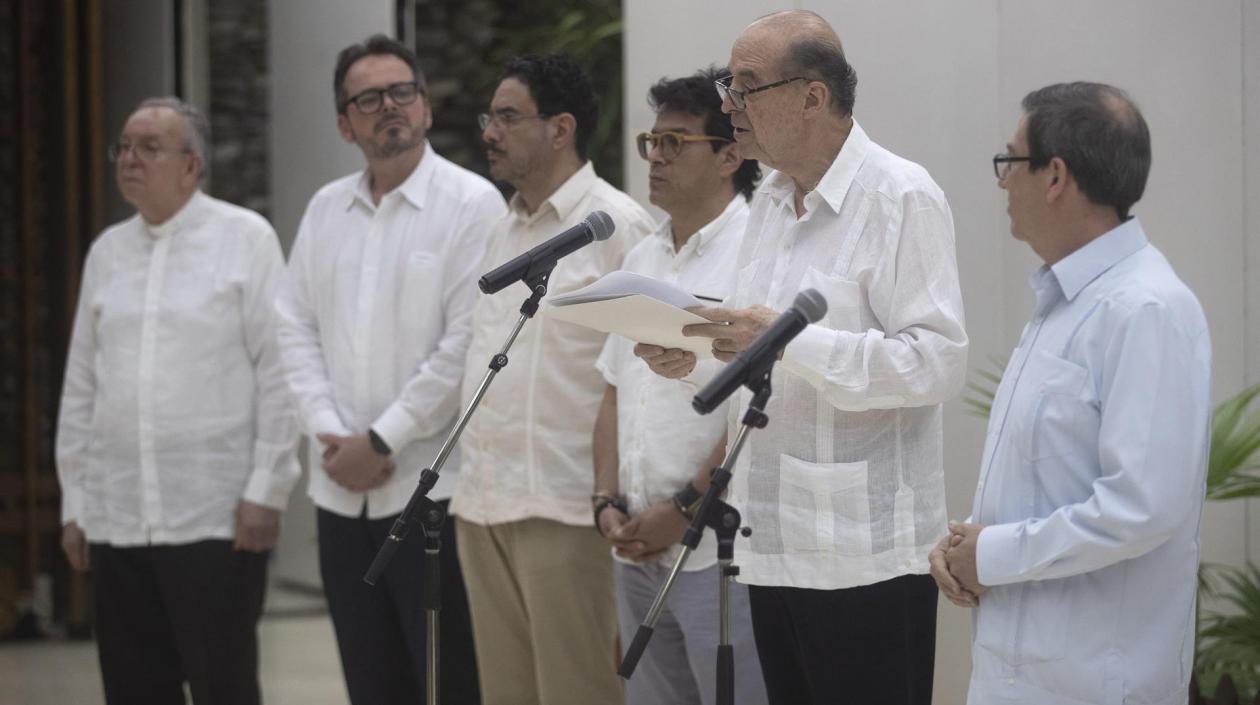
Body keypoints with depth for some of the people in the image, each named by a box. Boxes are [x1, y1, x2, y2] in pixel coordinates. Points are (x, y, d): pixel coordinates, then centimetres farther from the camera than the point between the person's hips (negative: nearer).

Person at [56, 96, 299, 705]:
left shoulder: (244, 239, -1)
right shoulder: (107, 252, 14)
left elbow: (277, 373, -5)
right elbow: (80, 386, 16)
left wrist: (265, 490, -9)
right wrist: (73, 501, 13)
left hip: (216, 518, -5)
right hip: (116, 518, 5)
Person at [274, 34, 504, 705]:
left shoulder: (472, 203, -6)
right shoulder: (326, 209, 13)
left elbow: (467, 342, -12)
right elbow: (297, 328, 11)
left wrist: (382, 442, -11)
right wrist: (331, 435, -3)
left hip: (432, 488, -6)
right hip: (342, 491, 6)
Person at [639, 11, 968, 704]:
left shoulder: (902, 198, -11)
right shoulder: (769, 201, 16)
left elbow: (937, 361, -20)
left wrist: (788, 342, -25)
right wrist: (694, 355, 3)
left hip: (865, 552, -8)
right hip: (775, 543, 8)